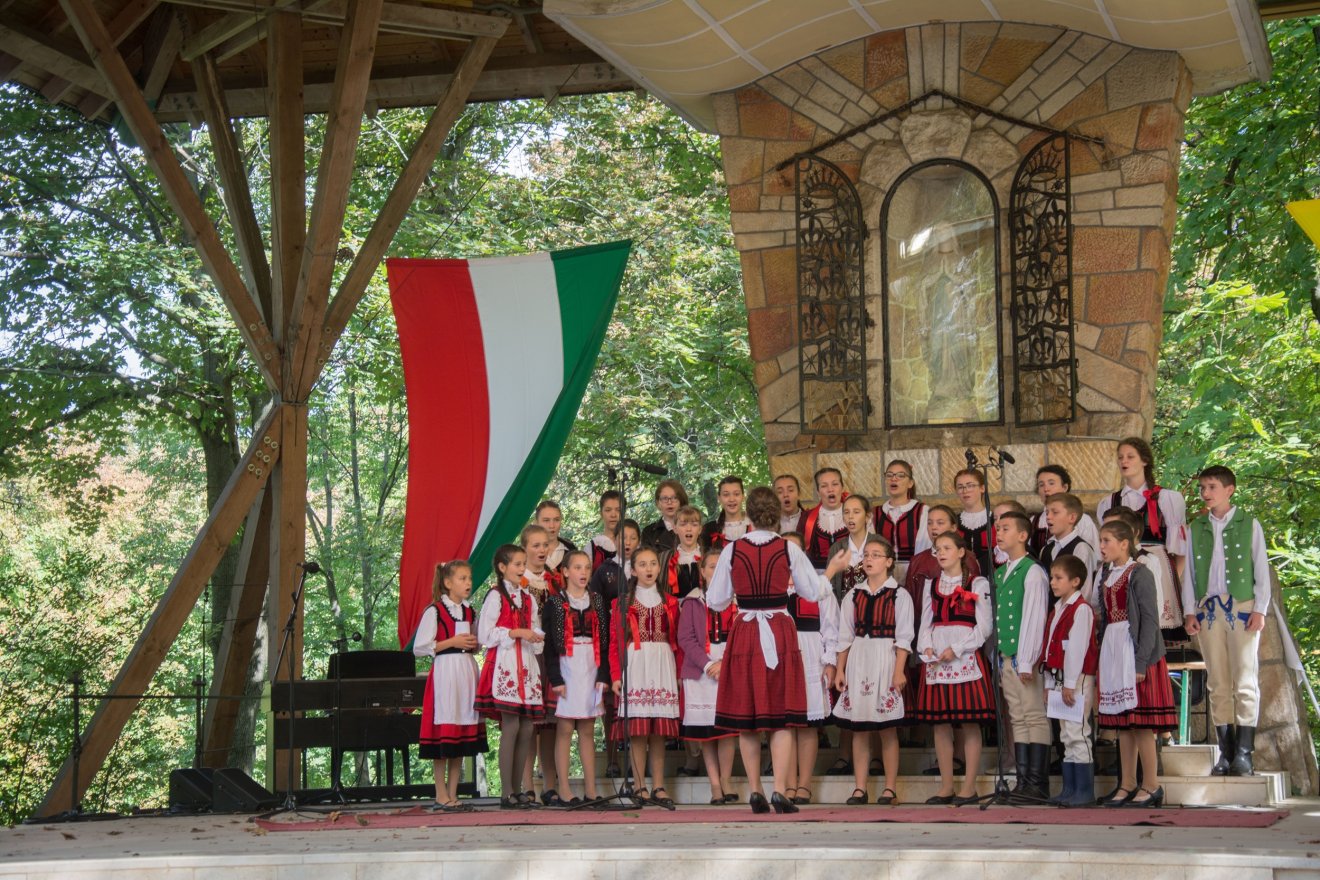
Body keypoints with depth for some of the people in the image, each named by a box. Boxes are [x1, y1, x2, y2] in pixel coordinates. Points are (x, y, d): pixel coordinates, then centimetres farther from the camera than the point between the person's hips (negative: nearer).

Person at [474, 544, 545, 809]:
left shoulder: (528, 599, 19)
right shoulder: (495, 596, -2)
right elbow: (485, 634, -9)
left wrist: (537, 638, 2)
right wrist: (516, 633, -14)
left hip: (526, 665, 7)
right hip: (503, 664, -7)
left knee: (527, 728, 2)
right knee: (511, 727, -11)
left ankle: (518, 790, 8)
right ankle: (507, 793, -8)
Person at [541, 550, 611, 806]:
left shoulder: (597, 603, 12)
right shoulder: (555, 604, -1)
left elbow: (604, 641, 10)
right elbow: (548, 644, -5)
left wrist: (603, 675, 0)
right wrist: (555, 678, -12)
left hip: (591, 670, 4)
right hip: (566, 668, -4)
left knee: (588, 730, 6)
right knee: (564, 729, -4)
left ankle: (590, 790, 7)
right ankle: (564, 792, -3)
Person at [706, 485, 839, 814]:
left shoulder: (732, 550, -3)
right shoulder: (789, 549, -4)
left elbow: (715, 601, 1)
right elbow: (813, 592, 4)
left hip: (744, 634, 1)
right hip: (780, 634, -1)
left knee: (746, 716, 9)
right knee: (781, 718, 2)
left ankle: (755, 791, 9)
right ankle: (780, 790, -7)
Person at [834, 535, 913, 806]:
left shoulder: (899, 596, -1)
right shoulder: (854, 595, 10)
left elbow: (904, 637, -5)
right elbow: (845, 636, 11)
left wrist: (899, 670, -12)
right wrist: (840, 669, 5)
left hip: (886, 660, -3)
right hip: (857, 662, 3)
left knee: (887, 729, 1)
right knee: (859, 729, 4)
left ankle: (890, 788, 7)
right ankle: (860, 788, 8)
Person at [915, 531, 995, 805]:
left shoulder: (977, 584, 2)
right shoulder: (931, 585, 16)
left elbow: (984, 626, -4)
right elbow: (925, 623, 14)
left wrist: (956, 649, -13)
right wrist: (926, 649, -5)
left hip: (965, 657, -4)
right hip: (935, 659, 4)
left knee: (970, 723, -5)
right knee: (940, 723, 4)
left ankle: (969, 787, 0)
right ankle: (946, 787, 10)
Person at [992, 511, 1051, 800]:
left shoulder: (1033, 572, -7)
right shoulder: (999, 573, 16)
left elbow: (1034, 619, -12)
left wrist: (1026, 661, -16)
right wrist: (998, 657, 8)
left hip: (1026, 656, -8)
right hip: (1005, 656, 8)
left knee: (1035, 718, -5)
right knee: (1017, 719, 8)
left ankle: (1038, 784, -5)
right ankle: (1023, 782, 11)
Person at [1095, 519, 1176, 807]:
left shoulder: (1139, 575, -8)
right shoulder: (1105, 576, 14)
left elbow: (1150, 621, -12)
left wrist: (1142, 662, -19)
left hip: (1135, 650, -7)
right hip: (1112, 649, 7)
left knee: (1141, 720, -8)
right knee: (1120, 720, 8)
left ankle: (1151, 786, -3)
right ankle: (1127, 785, 13)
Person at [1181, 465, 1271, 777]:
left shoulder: (1249, 525, 5)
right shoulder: (1195, 528, 12)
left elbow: (1261, 569, 3)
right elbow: (1188, 571, 12)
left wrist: (1260, 609, -5)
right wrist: (1190, 611, 4)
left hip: (1242, 607, -3)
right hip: (1208, 609, 3)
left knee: (1246, 682, -7)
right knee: (1218, 684, 3)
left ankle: (1243, 753, -8)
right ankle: (1225, 753, 5)